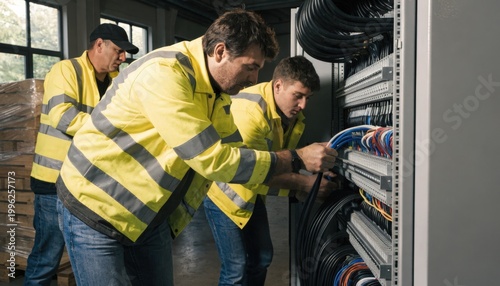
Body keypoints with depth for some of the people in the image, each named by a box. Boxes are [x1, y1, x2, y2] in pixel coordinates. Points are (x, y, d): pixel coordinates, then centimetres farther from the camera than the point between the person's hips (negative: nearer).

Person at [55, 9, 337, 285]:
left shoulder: (217, 90, 1)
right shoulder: (164, 74, -28)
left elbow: (235, 153, 5)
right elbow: (213, 161, -30)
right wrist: (295, 159, -22)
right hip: (94, 209, -7)